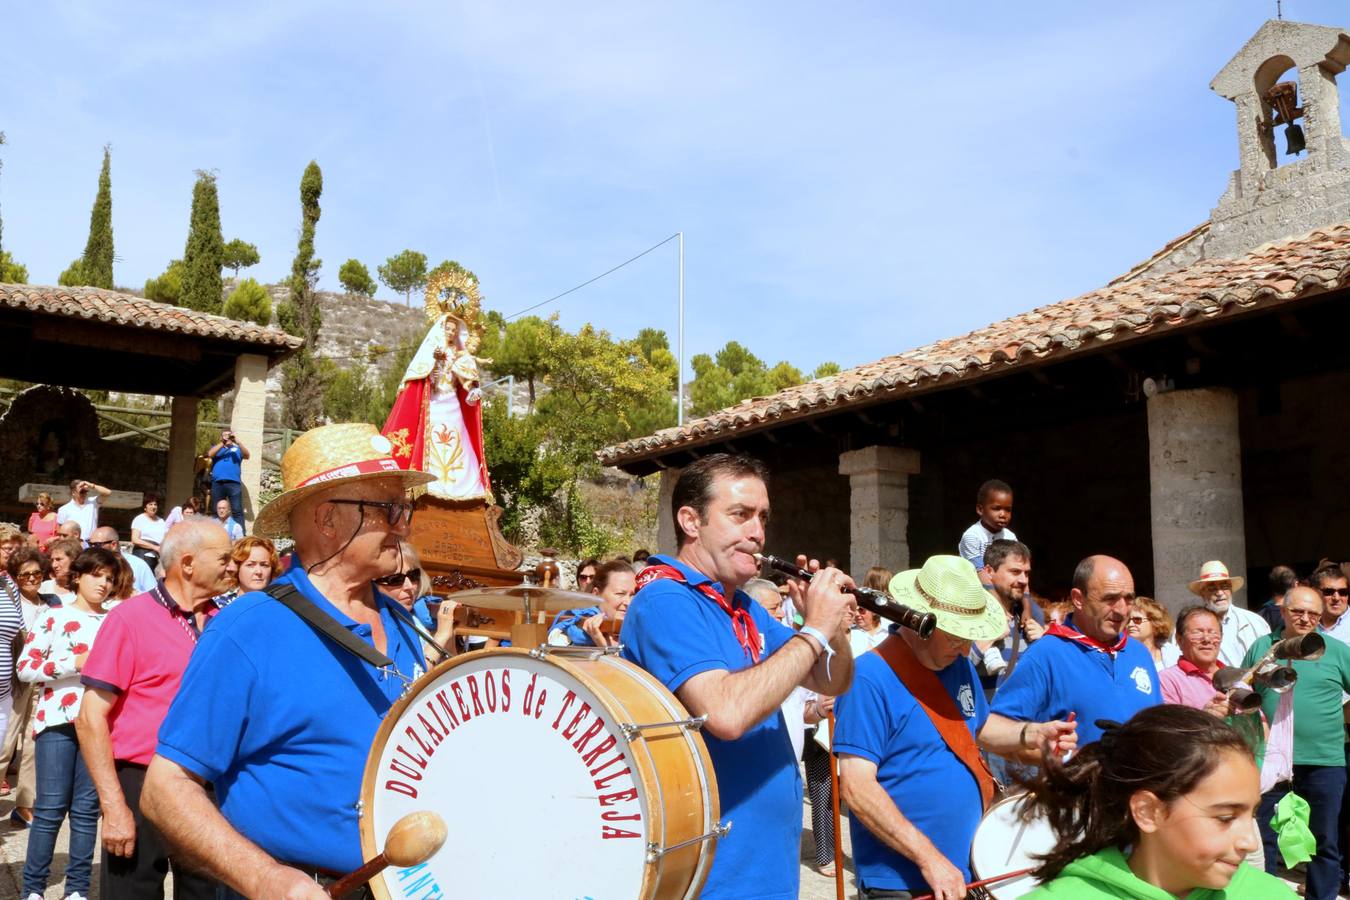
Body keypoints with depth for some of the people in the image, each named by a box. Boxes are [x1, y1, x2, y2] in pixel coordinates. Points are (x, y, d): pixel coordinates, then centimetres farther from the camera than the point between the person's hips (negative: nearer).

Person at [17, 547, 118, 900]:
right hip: (57, 720, -2)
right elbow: (24, 667, -3)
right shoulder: (53, 617, 3)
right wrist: (74, 663, -14)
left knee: (87, 808, 5)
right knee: (51, 806, -1)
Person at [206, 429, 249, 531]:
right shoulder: (217, 447, 23)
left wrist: (238, 442, -10)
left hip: (234, 483, -2)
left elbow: (247, 456, 0)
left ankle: (240, 535, -16)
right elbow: (210, 454, 1)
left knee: (237, 511, -10)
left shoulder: (237, 449, 19)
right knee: (216, 511, 3)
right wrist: (222, 443, -5)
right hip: (217, 483, 2)